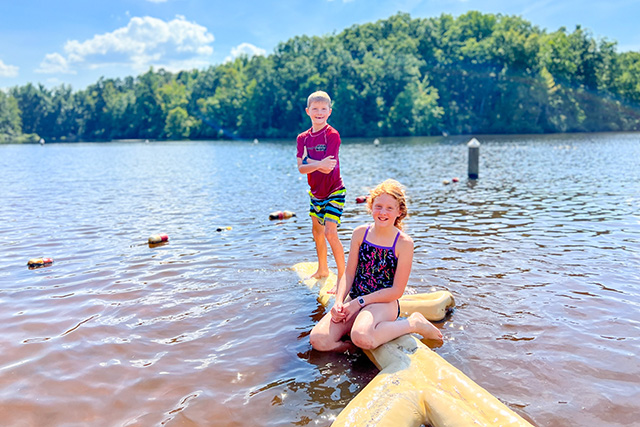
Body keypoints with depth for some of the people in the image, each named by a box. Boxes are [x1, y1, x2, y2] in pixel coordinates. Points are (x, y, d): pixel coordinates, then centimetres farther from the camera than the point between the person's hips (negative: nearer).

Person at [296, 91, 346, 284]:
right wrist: (319, 164, -28)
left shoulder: (332, 135, -15)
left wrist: (308, 161, -12)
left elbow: (328, 167, -23)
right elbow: (301, 168, -11)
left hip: (334, 192, -7)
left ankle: (342, 275, -5)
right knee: (317, 230, 17)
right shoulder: (303, 138, 1)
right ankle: (322, 269, 36)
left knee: (330, 232, -15)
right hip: (316, 192, 7)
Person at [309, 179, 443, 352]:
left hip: (384, 302, -4)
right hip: (355, 300, 4)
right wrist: (339, 303, -12)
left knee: (361, 337, -36)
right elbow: (348, 275, 5)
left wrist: (359, 302, -13)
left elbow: (397, 291, -9)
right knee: (318, 340, -18)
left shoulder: (404, 243, -8)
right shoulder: (360, 233, 4)